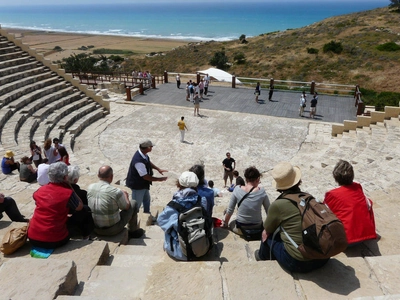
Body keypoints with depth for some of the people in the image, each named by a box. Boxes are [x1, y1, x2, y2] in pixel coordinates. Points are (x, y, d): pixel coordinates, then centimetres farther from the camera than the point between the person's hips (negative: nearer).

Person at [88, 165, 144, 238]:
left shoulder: (90, 187, -9)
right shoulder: (116, 192, -24)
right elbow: (126, 207, -6)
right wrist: (125, 195, 14)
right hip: (113, 230, -5)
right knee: (133, 203, 9)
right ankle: (133, 231, 29)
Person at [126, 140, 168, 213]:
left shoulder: (143, 154, -9)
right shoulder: (139, 161, -38)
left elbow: (148, 162, 12)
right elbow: (146, 177, -31)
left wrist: (158, 169, 0)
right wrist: (159, 179, -21)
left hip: (143, 183, 10)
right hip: (137, 186, -10)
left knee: (147, 200, 28)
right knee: (136, 205, 11)